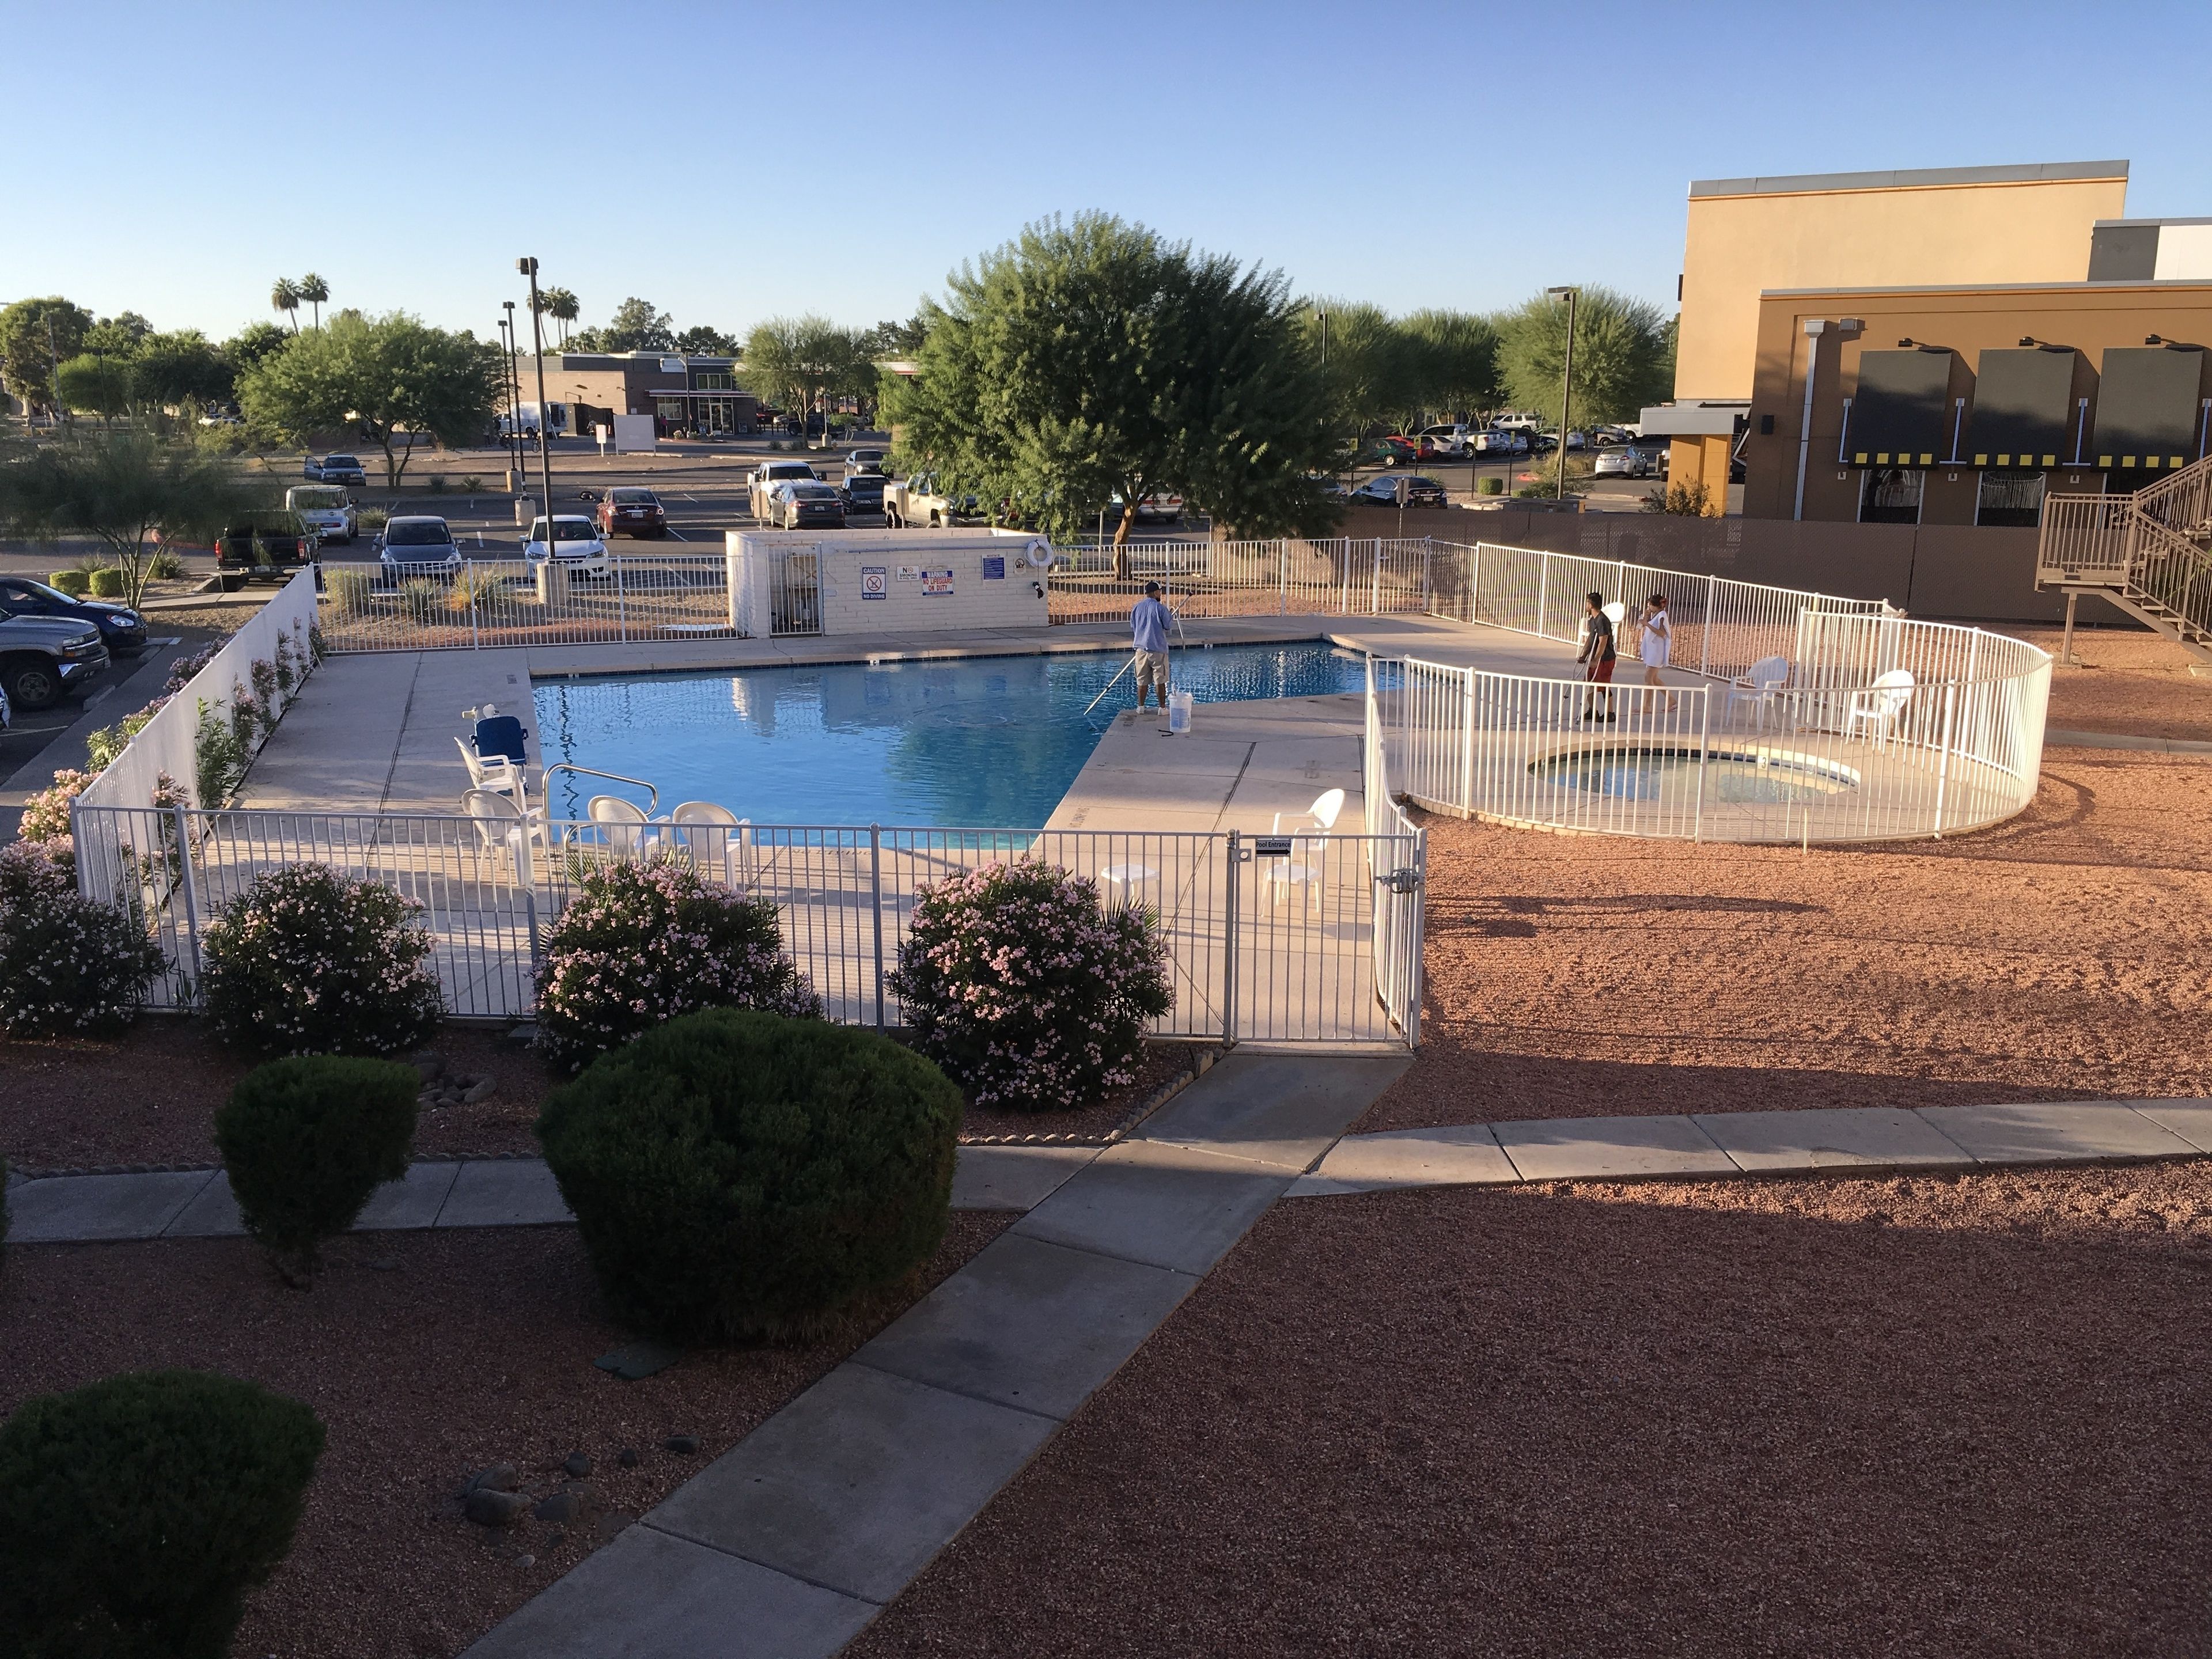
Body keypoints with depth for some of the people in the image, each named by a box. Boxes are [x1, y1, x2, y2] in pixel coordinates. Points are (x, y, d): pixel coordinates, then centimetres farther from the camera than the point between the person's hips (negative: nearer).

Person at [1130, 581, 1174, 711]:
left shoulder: (1137, 607, 5)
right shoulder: (1160, 608, -11)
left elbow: (1133, 628, 12)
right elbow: (1169, 625, -5)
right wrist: (1171, 616, 14)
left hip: (1141, 647, 4)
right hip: (1158, 648, -4)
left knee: (1142, 679, 11)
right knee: (1160, 680, 3)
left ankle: (1140, 706, 15)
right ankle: (1162, 707, 6)